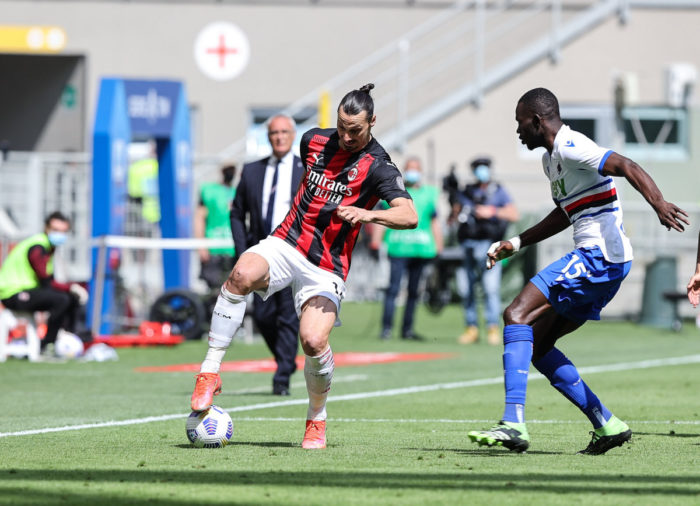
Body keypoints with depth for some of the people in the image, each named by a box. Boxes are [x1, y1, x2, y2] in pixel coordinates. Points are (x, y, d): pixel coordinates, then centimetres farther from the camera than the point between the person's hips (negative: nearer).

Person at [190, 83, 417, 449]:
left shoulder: (378, 167, -8)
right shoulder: (314, 140, 7)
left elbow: (409, 216, -21)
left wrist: (368, 214, -36)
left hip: (326, 267, -3)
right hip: (286, 243, 3)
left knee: (314, 341, -23)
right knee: (242, 275, -31)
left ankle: (317, 419, 6)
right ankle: (210, 371, -25)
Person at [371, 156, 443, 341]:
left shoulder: (428, 194, 15)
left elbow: (435, 222, 19)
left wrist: (438, 247, 15)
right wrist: (375, 240, -3)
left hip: (420, 248, 4)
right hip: (399, 247, -4)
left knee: (414, 290, 8)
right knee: (393, 287, -12)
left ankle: (407, 329, 14)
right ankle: (386, 327, -12)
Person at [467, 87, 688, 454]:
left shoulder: (570, 147, -12)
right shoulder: (551, 157, 20)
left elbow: (627, 167, -25)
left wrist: (658, 204, -41)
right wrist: (515, 244, 34)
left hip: (599, 255, -10)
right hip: (601, 263, 10)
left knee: (517, 316, -17)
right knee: (536, 344, 11)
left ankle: (513, 424, -26)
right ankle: (607, 425, 11)